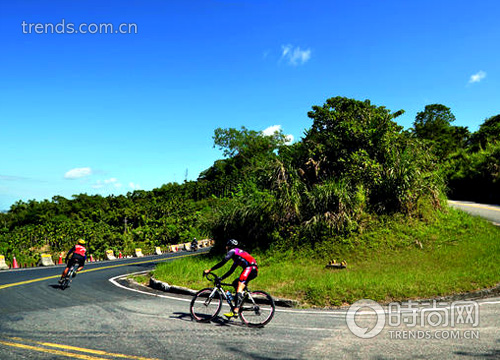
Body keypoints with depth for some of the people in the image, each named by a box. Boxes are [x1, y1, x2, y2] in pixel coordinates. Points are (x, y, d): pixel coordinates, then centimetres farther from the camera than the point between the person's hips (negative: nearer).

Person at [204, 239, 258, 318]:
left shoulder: (233, 251, 5)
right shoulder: (237, 256, 33)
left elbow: (223, 262, -6)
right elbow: (231, 270, 33)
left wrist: (209, 270, -2)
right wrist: (221, 278, 30)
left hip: (250, 268, -10)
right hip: (254, 270, 10)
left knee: (239, 287, -19)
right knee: (235, 283, 18)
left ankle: (235, 312, -34)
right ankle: (239, 306, 14)